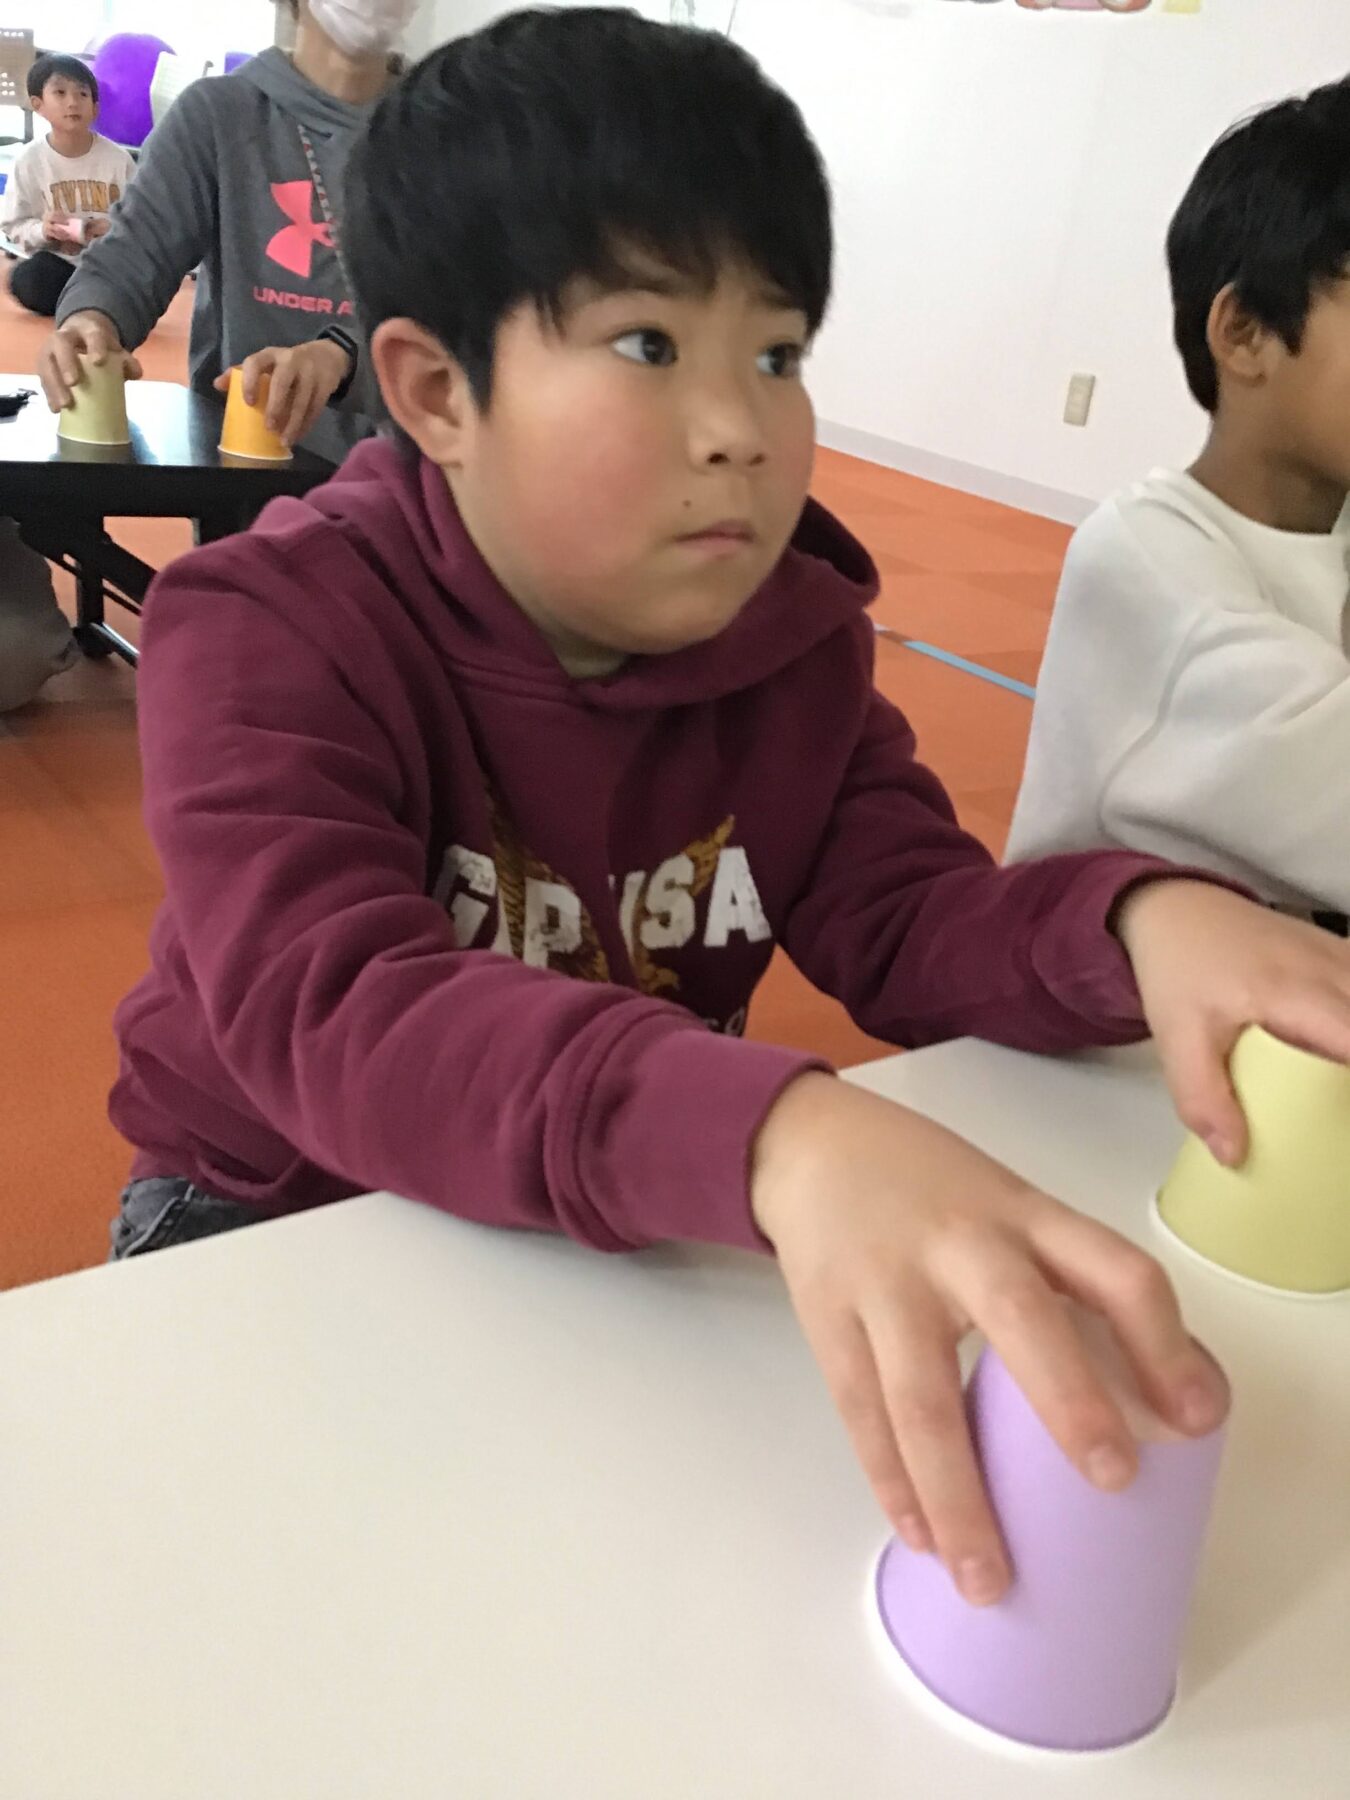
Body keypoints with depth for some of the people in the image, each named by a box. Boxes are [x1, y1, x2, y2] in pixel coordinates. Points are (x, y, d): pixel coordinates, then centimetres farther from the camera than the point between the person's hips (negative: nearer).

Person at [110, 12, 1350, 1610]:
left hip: (648, 1231, 4)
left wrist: (1134, 923, -30)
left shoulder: (789, 636, -3)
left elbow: (909, 918, -6)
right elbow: (333, 1015, -37)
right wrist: (780, 1138, -54)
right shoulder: (270, 634, -21)